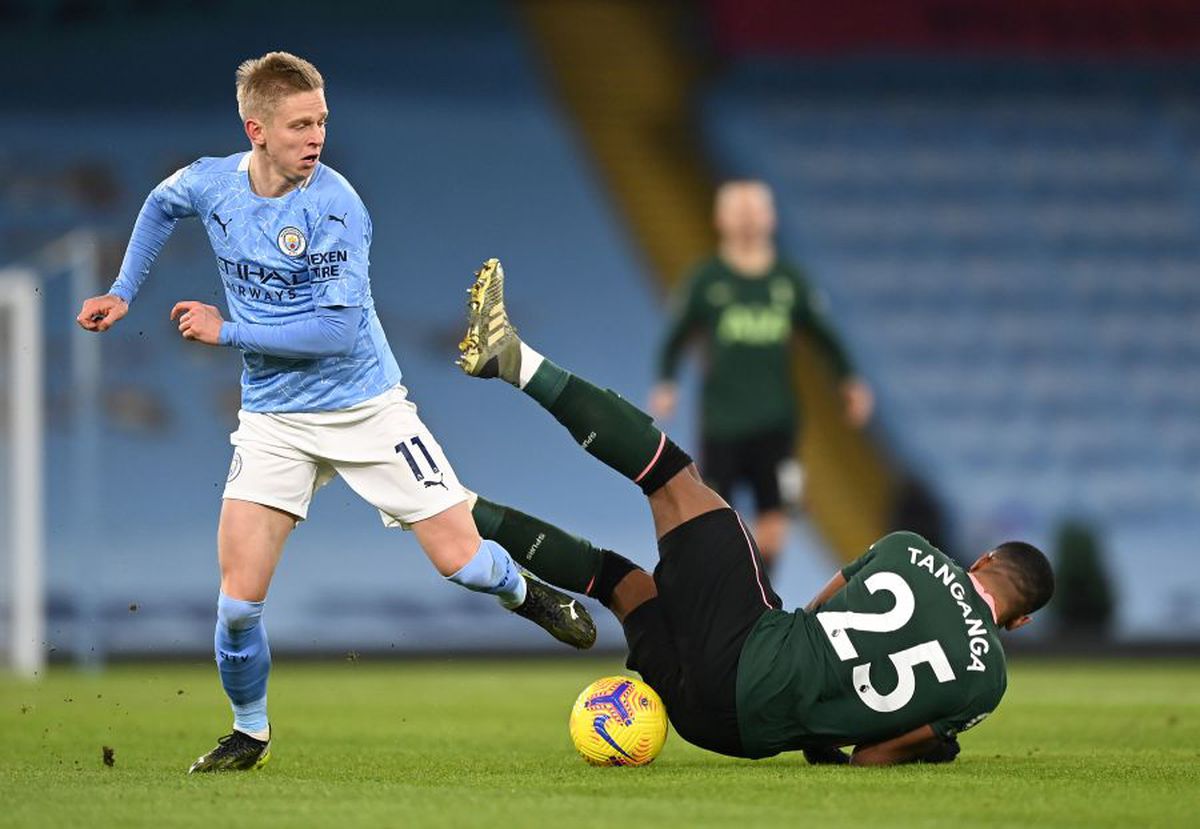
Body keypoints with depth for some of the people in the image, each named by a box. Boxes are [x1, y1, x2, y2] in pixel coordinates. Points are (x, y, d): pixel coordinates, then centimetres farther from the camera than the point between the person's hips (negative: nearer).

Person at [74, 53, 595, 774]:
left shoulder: (336, 206, -20)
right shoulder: (210, 183, -6)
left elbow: (335, 331, -24)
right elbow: (161, 207, 20)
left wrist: (226, 330, -19)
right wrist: (124, 293, 16)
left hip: (366, 408, -3)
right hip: (275, 420, 3)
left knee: (463, 560, -6)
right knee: (239, 600, -8)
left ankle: (524, 593, 31)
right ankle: (250, 733, 17)